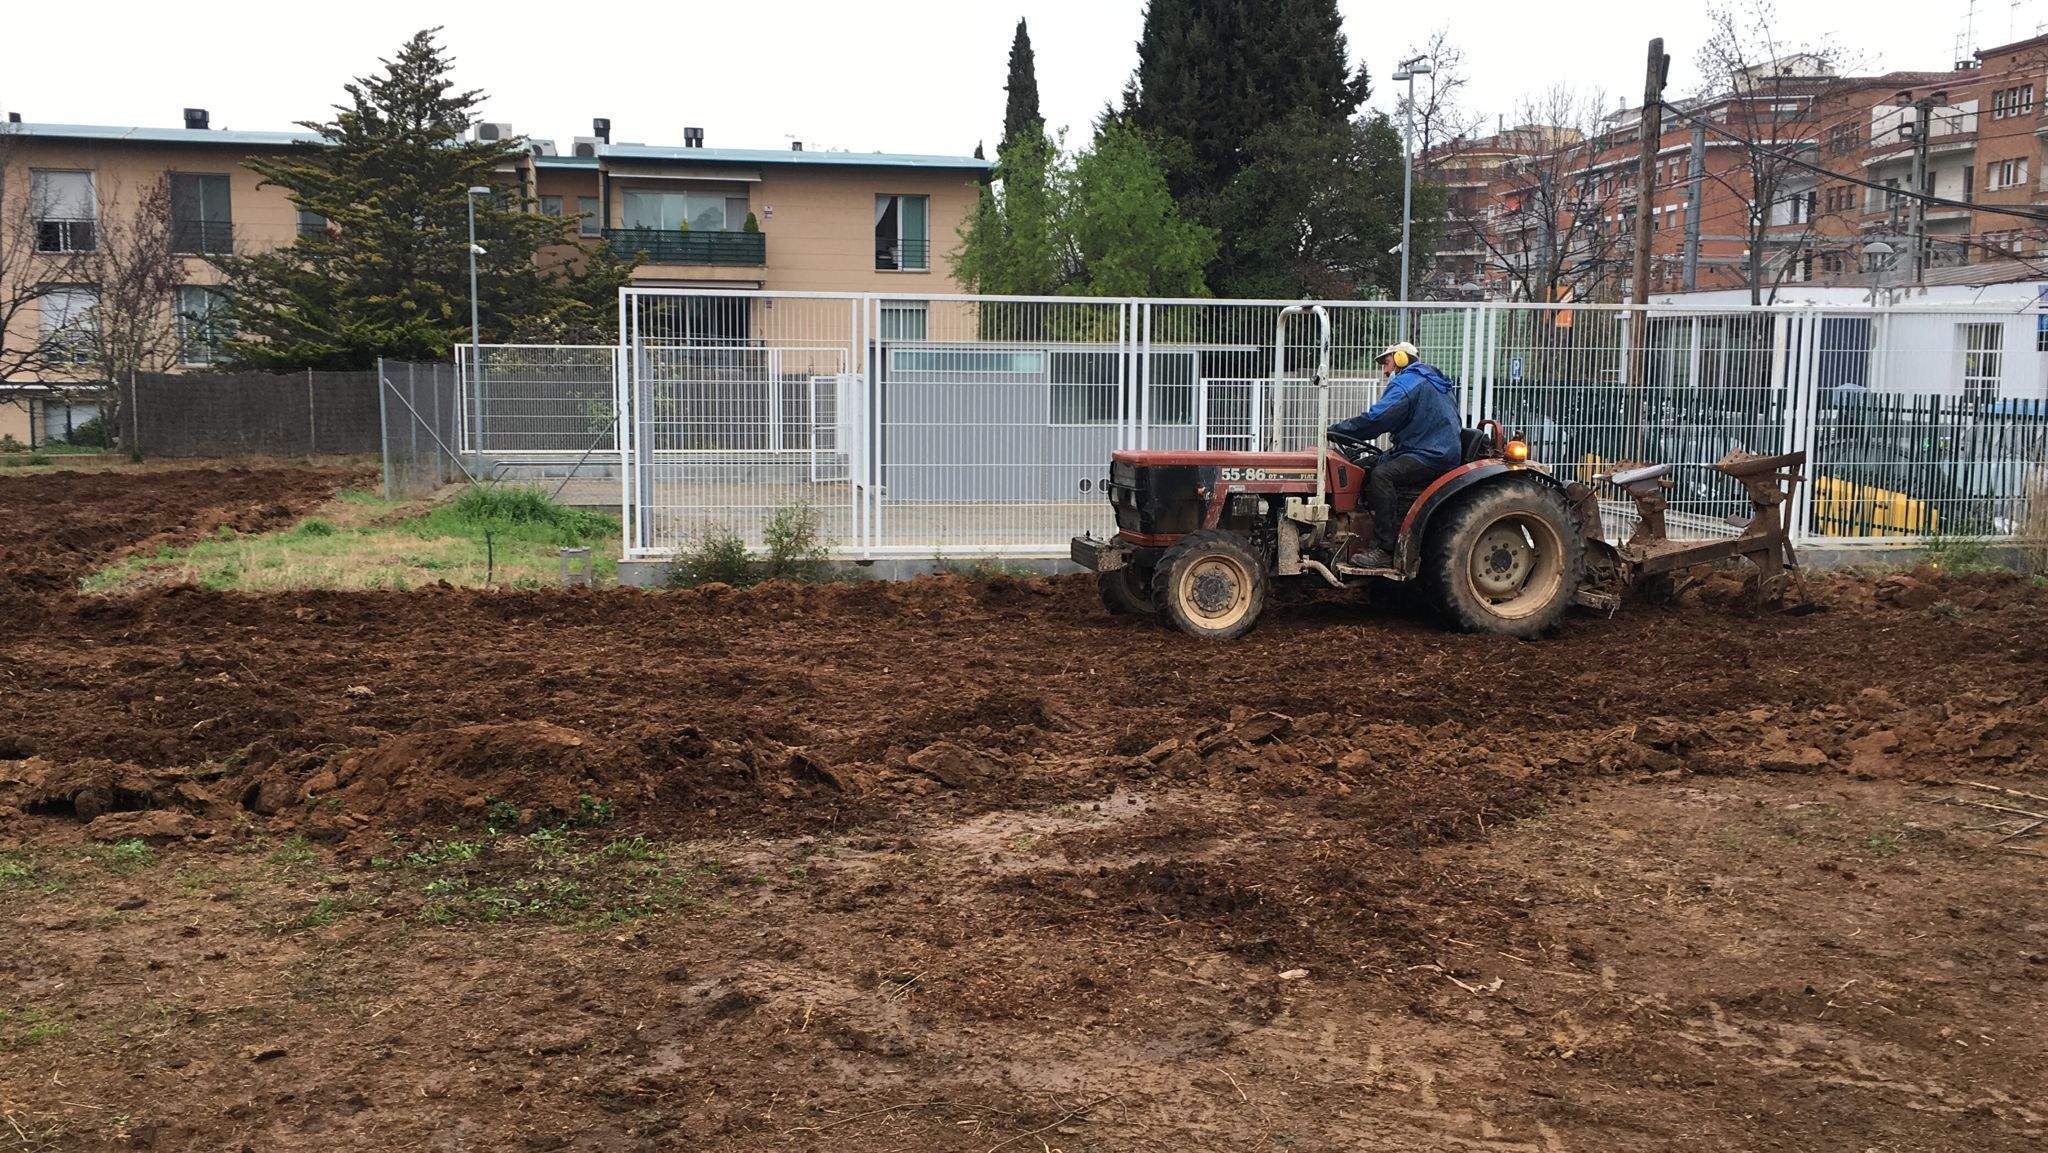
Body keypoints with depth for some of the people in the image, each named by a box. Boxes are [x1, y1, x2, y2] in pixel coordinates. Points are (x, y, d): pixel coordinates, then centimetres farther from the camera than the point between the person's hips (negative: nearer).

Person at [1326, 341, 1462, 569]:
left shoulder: (1407, 382, -9)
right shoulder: (1432, 383, 25)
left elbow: (1376, 419, -19)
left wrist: (1334, 430, -12)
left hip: (1431, 458, -11)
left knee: (1382, 474, -27)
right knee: (1368, 465, 9)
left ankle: (1386, 549, -31)